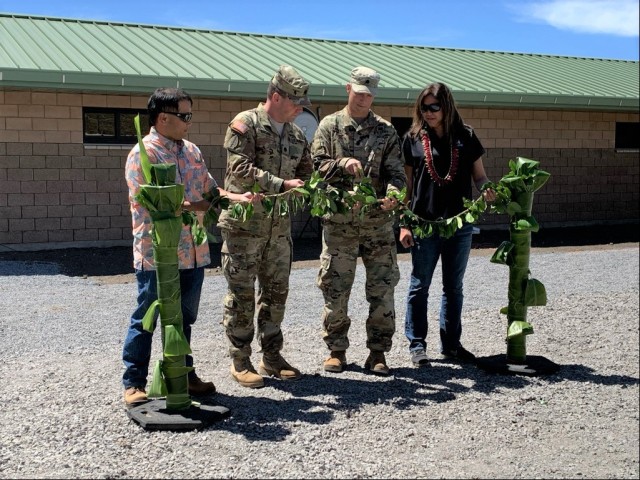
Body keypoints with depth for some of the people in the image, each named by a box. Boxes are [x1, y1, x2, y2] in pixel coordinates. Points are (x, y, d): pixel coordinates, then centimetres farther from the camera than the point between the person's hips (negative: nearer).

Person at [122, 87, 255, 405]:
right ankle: (133, 383, 16)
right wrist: (203, 206, -17)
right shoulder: (143, 154, -12)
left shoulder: (191, 151, 12)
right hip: (156, 256, -7)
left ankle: (184, 374, 31)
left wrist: (236, 197, -2)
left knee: (184, 319, 17)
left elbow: (210, 189, 17)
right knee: (145, 321, 5)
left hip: (193, 254, 7)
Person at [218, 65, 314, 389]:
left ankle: (271, 357, 24)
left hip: (279, 225, 7)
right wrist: (282, 185, -23)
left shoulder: (296, 134, 12)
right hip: (244, 223, -7)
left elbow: (306, 171, 20)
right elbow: (241, 170, -19)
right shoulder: (245, 125, -8)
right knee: (241, 294, 1)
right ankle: (240, 362, 10)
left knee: (276, 292, 12)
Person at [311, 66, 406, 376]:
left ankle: (377, 352, 15)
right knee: (335, 288, 4)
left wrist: (393, 194, -18)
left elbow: (396, 172, 3)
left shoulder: (386, 131, 10)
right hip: (339, 222, -1)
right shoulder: (329, 126, 7)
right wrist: (343, 163, -18)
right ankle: (336, 350, 18)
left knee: (382, 288, 3)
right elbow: (316, 164, -1)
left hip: (378, 222, 1)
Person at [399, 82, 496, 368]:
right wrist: (404, 223, -4)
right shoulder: (413, 138, 1)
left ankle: (451, 344, 23)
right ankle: (417, 344, 14)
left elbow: (479, 176, 8)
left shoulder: (466, 137, 4)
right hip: (425, 223, -2)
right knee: (420, 286, 4)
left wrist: (487, 191, -15)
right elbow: (405, 183, 2)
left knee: (454, 287, 11)